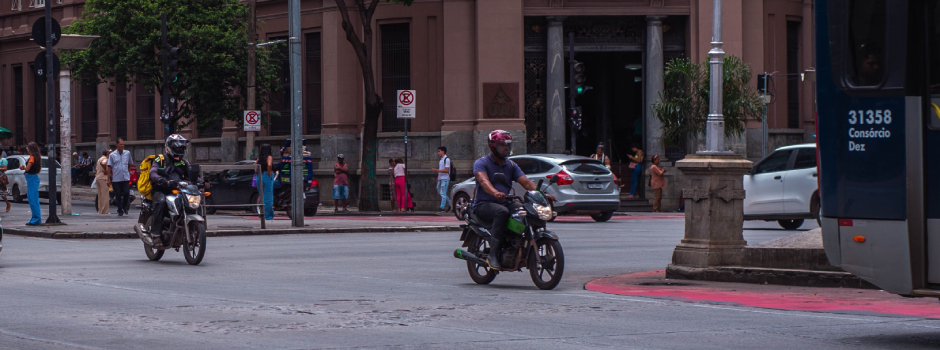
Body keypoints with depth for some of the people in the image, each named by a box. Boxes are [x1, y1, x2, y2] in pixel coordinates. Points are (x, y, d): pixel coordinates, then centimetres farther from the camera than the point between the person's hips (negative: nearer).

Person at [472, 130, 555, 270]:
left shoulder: (511, 165, 17)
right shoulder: (481, 163, -2)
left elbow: (526, 182, 5)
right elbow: (483, 180, -22)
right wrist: (495, 192, -45)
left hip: (504, 203, 6)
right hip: (484, 205, -6)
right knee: (502, 212, -38)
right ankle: (493, 255, -39)